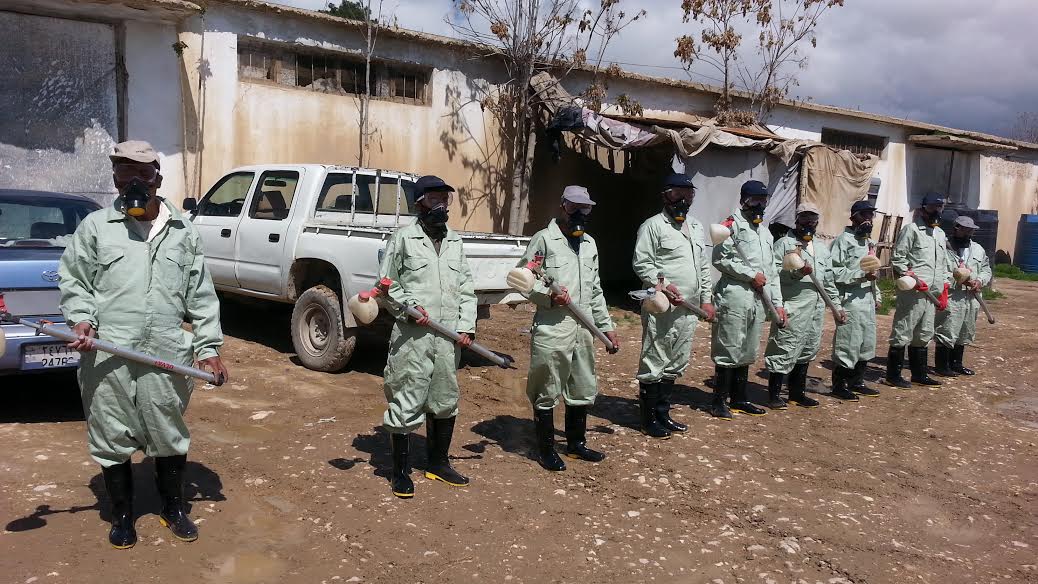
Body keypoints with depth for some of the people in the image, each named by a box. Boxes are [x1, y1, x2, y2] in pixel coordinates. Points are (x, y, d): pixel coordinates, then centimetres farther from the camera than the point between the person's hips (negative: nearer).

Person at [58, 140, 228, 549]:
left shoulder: (183, 231, 7)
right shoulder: (95, 226, 3)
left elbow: (201, 296, 8)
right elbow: (73, 280, 8)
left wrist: (208, 347, 4)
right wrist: (81, 319, -10)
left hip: (166, 357, 1)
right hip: (107, 358, -1)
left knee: (170, 436, 12)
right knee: (112, 439, 9)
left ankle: (173, 508, 31)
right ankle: (122, 515, 27)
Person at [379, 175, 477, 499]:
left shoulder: (455, 241, 13)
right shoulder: (403, 238, -1)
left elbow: (467, 287, 13)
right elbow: (387, 284, 1)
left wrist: (466, 325, 1)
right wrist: (411, 306, -14)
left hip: (449, 338, 5)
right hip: (411, 337, -5)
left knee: (445, 401, 15)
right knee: (406, 403, -2)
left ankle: (438, 463, 32)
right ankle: (401, 471, 13)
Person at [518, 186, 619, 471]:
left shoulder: (589, 243, 17)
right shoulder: (543, 239, -4)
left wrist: (606, 326, 19)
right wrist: (548, 295, -21)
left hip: (584, 328, 7)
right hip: (551, 327, -7)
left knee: (583, 389, 15)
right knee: (546, 392, 3)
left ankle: (576, 443, 32)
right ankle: (546, 448, 16)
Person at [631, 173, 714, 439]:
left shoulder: (696, 227, 19)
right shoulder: (653, 225, -6)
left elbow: (704, 266, 23)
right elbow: (641, 263, -12)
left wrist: (706, 299, 17)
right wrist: (663, 285, -23)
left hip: (689, 309, 8)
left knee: (676, 363, 14)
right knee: (655, 363, -2)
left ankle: (662, 413, 25)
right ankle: (649, 419, 7)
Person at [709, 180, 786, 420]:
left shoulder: (765, 232, 21)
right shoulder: (732, 225, -4)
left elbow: (771, 271, 21)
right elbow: (721, 259, -15)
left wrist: (778, 303, 15)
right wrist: (751, 275, -14)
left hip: (758, 299, 8)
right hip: (734, 296, -8)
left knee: (747, 352, 13)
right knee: (729, 350, -6)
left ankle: (739, 398, 23)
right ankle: (719, 401, 1)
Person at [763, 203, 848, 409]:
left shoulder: (822, 249, 20)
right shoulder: (784, 243, -1)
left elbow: (829, 280, 23)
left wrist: (837, 305, 20)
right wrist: (796, 272, -21)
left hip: (816, 308, 7)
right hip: (792, 307, -7)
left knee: (808, 349, 12)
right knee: (785, 349, -6)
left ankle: (797, 391, 23)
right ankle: (774, 394, 1)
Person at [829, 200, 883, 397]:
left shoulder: (869, 242, 19)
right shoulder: (844, 239, -10)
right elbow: (834, 271, -18)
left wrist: (877, 295, 21)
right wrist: (861, 275, -21)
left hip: (868, 299, 9)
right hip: (851, 300, -9)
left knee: (867, 343, 14)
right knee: (848, 344, -5)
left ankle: (857, 382, 26)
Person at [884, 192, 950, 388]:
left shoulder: (940, 234, 20)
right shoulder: (911, 229, -6)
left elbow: (943, 263, 25)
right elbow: (897, 258, -10)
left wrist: (944, 288, 19)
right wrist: (910, 277, -20)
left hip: (931, 293, 8)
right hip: (912, 292, -8)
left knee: (924, 335, 14)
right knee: (903, 333, -5)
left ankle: (919, 374, 23)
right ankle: (893, 375, 1)